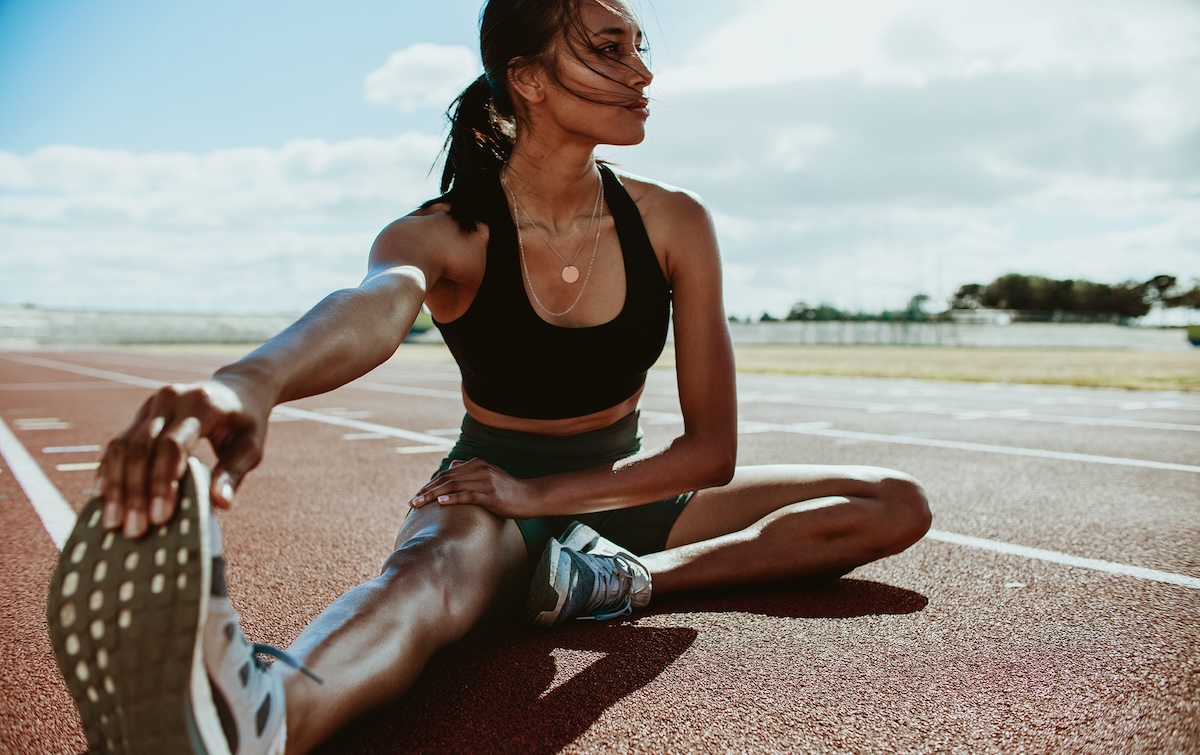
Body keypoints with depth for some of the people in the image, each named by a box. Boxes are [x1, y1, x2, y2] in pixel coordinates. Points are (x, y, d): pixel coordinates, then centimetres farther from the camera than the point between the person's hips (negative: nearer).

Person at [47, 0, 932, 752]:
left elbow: (711, 449, -13)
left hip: (622, 493, 5)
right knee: (443, 561, -41)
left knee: (898, 505, -9)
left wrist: (544, 494, -25)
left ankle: (628, 578, -25)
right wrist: (251, 380, -68)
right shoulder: (445, 236, -17)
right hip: (491, 494, -4)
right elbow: (371, 306, -44)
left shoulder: (674, 224, -11)